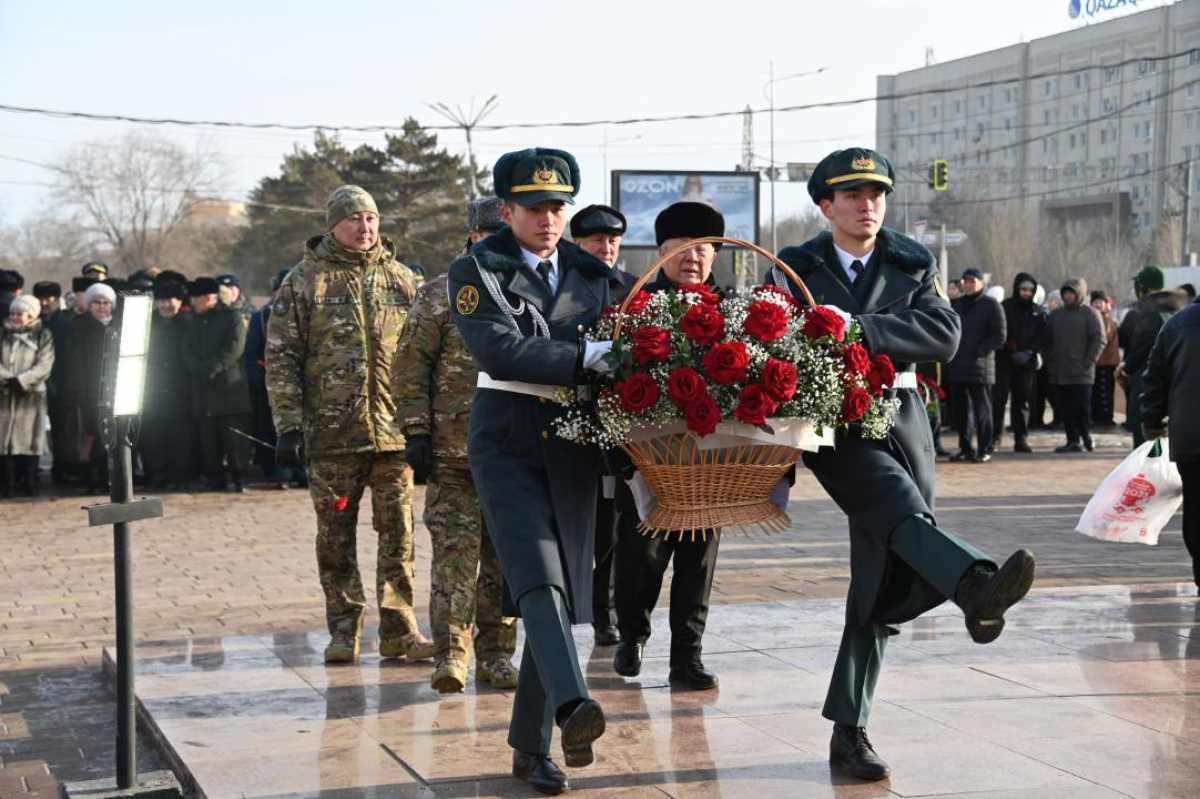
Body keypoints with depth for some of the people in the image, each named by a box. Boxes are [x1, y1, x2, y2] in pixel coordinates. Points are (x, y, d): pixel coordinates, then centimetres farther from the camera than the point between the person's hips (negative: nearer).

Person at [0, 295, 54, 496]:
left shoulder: (44, 336, 5)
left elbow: (44, 366, -6)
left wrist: (20, 381, -16)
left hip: (31, 394, -2)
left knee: (29, 439, -3)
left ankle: (29, 484, 1)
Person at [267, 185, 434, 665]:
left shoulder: (401, 279, 10)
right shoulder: (304, 282, 3)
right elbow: (281, 358, 1)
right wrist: (288, 425, -7)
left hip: (393, 431, 1)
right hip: (331, 432, -1)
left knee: (398, 534, 1)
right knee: (335, 537, 6)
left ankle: (399, 629, 7)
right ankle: (344, 629, 15)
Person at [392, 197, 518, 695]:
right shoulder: (439, 296, 2)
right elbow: (410, 368, 0)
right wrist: (416, 432, -6)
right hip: (454, 449, -3)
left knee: (504, 558, 7)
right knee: (455, 551, -7)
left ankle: (496, 654, 16)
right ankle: (451, 655, -2)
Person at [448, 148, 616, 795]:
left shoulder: (593, 274, 11)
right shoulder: (476, 270, -2)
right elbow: (498, 349, -17)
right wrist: (584, 357, -24)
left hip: (575, 446, 4)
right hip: (507, 442, -4)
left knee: (565, 595, 4)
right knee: (536, 577, -21)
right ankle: (572, 709, -38)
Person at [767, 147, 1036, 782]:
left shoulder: (915, 265, 10)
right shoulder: (794, 268, 8)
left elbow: (944, 335, -6)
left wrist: (857, 329, -17)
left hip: (899, 419, 3)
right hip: (830, 423, -3)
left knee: (880, 577, 1)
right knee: (899, 507, -33)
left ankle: (848, 730, 8)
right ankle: (976, 586, -61)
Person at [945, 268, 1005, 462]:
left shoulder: (991, 305, -1)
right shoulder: (955, 305, 17)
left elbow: (1000, 336, -6)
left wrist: (980, 351, -13)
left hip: (980, 367, -6)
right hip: (956, 368, 6)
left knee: (982, 410, -2)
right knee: (959, 410, 8)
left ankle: (984, 450, 2)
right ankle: (965, 448, 16)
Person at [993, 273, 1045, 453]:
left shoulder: (1038, 312, 10)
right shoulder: (1005, 307, 0)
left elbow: (1041, 336, 6)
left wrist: (1029, 352, -9)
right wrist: (1011, 348, -16)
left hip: (1027, 362, 3)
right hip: (1004, 359, -3)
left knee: (1022, 401, 7)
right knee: (999, 398, -10)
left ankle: (1021, 439, 11)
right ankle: (994, 435, -6)